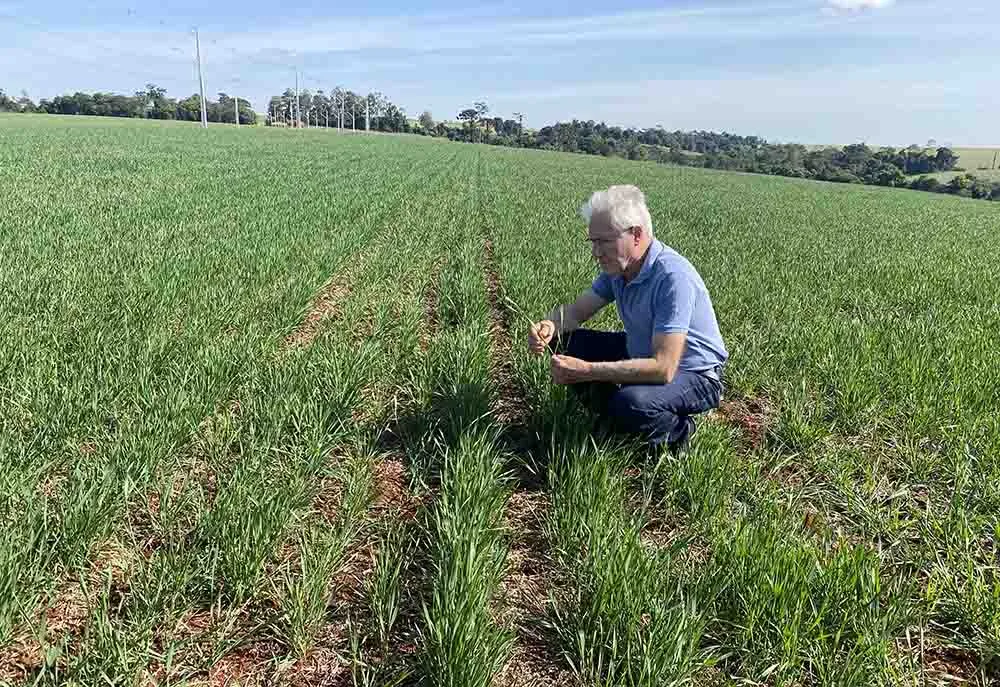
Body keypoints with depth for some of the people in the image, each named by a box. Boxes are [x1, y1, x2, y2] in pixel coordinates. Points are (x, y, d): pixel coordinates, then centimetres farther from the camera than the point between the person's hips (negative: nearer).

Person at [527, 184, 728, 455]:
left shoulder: (673, 277, -32)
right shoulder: (618, 267, -5)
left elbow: (663, 369, -36)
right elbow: (575, 310, 3)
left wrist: (586, 371, -36)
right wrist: (549, 326, -21)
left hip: (694, 376, -8)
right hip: (643, 354, 8)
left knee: (631, 402, -38)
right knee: (564, 342, -1)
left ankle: (676, 430, -4)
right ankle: (616, 415, 11)